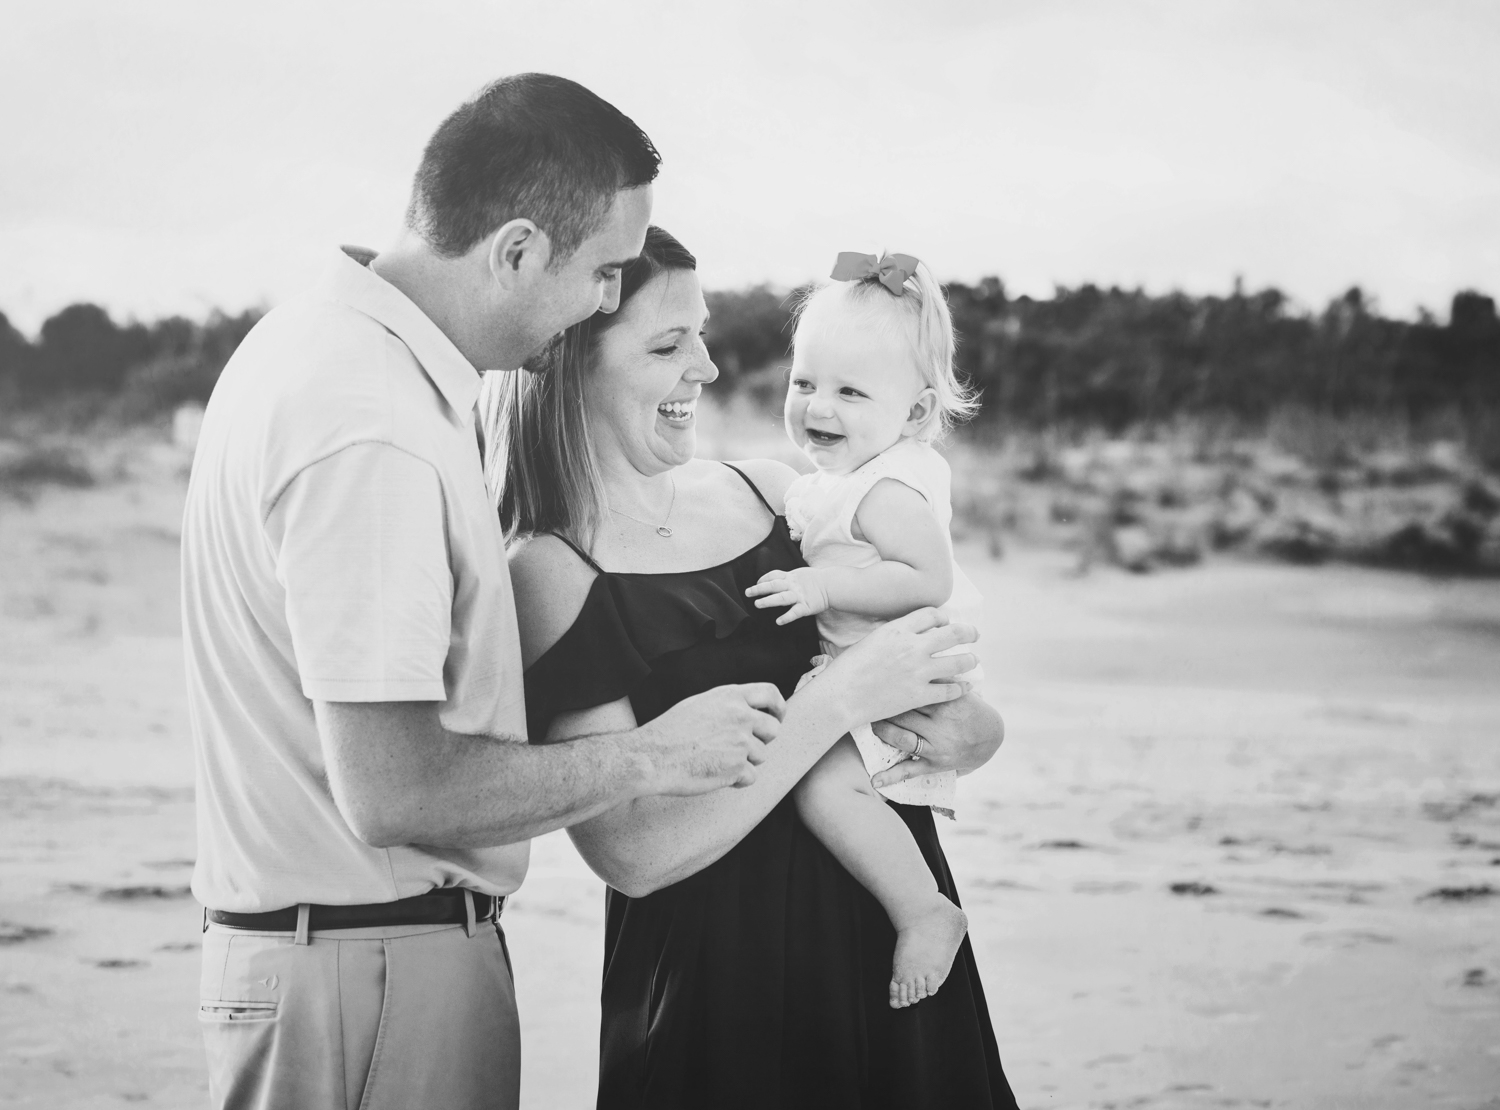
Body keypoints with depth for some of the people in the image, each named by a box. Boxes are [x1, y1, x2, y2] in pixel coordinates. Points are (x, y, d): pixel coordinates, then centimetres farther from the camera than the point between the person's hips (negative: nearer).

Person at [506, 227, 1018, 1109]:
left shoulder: (774, 491, 4)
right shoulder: (548, 575, -11)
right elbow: (633, 853, -19)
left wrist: (963, 734, -11)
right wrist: (840, 699, -20)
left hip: (896, 951, 5)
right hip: (716, 993, -5)